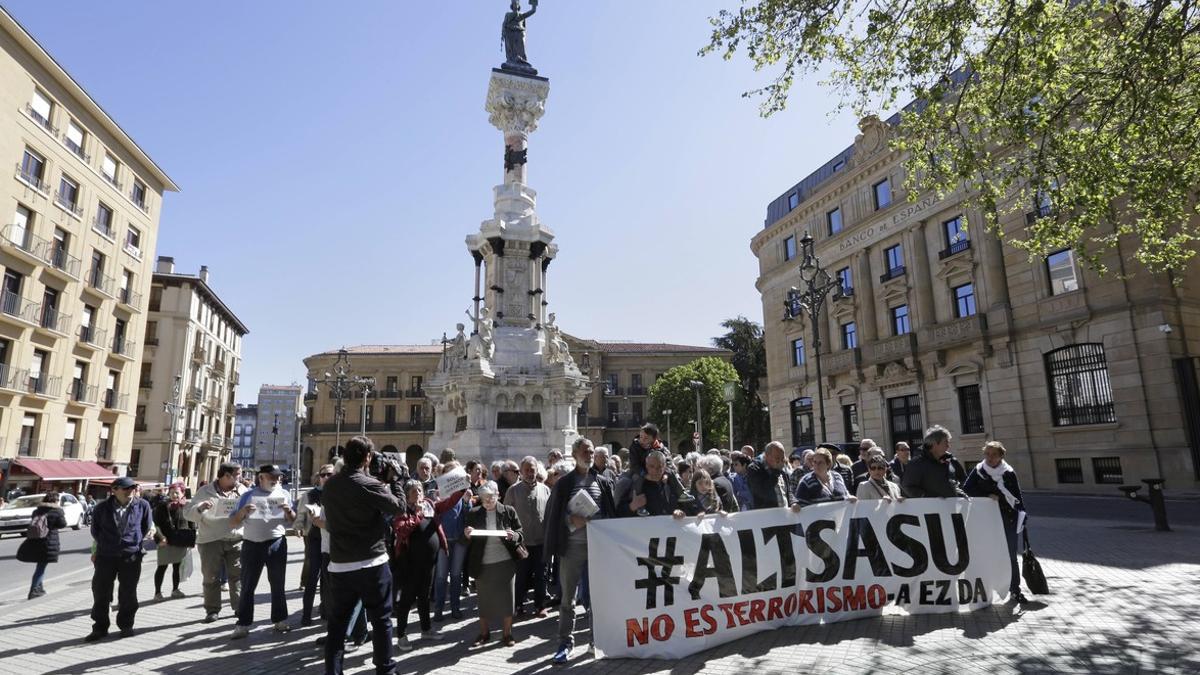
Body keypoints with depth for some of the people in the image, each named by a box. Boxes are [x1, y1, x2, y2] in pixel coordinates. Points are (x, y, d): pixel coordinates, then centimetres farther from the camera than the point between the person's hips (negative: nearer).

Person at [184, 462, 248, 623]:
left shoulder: (242, 491, 7)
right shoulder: (205, 491, 0)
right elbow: (188, 513, -1)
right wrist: (200, 508, -21)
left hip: (236, 540, 2)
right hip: (211, 541, -2)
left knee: (238, 575, 5)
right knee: (211, 577, 5)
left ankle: (240, 607, 14)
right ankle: (212, 610, 16)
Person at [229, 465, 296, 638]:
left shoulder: (283, 494, 6)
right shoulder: (248, 495, 2)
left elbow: (293, 521, 9)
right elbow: (233, 523, 2)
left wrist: (288, 511, -12)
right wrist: (243, 511, -17)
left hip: (277, 544, 1)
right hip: (252, 545, -1)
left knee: (278, 585, 9)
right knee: (248, 586, 3)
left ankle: (280, 620, 18)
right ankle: (243, 624, 11)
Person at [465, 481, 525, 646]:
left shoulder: (508, 511, -3)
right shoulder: (473, 514, 1)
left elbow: (520, 533, 3)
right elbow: (468, 540, 7)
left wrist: (513, 535, -20)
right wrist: (467, 535, -16)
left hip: (505, 562, -1)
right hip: (483, 563, 1)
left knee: (506, 597, 4)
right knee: (483, 599, 11)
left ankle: (507, 634, 20)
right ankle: (484, 633, 29)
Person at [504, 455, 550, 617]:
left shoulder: (545, 490, 6)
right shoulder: (514, 490, 0)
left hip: (542, 541, 2)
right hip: (521, 541, -2)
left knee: (540, 575, 10)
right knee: (521, 576, 8)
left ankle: (540, 605, 23)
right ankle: (518, 605, 23)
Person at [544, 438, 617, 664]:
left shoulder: (603, 483, 6)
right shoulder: (564, 483, 1)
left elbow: (611, 514, 8)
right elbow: (553, 516, 1)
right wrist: (572, 520, -14)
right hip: (572, 546, -2)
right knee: (568, 596, 5)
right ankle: (565, 642, 17)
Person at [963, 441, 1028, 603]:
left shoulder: (1009, 473, -2)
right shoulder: (979, 470, -3)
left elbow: (1017, 497, 5)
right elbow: (966, 488, -6)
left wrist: (1022, 517, 2)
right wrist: (987, 495, -16)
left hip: (1008, 519, 0)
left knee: (1011, 557, 7)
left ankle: (1015, 591, 18)